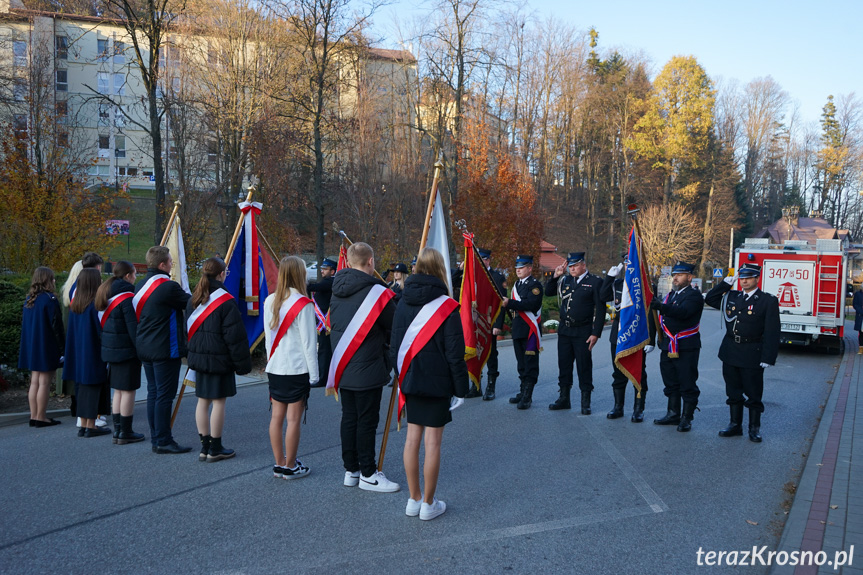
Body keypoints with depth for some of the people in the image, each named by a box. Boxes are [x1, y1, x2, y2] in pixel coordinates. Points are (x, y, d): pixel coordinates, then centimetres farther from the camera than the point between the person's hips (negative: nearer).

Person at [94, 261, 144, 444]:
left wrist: (109, 345, 19)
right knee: (128, 390, -1)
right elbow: (134, 327, -18)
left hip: (110, 348, 9)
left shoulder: (106, 294, 12)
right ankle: (125, 432, 4)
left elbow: (103, 322, 15)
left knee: (118, 390, 14)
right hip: (127, 349, -9)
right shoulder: (126, 297, -15)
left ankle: (117, 430, 20)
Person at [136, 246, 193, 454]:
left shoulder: (141, 286, 12)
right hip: (165, 349, -9)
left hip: (144, 348, 9)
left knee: (153, 393, 12)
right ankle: (164, 442, 1)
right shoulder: (169, 286, -17)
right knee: (165, 395, -3)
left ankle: (156, 439, 18)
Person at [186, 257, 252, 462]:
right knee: (218, 401, 2)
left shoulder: (194, 299, 7)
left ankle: (205, 447, 18)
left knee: (203, 400, 11)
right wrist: (242, 363, -9)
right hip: (220, 359, -7)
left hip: (199, 357, 7)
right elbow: (235, 336, -16)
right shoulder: (226, 301, -15)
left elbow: (189, 329, 14)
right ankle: (215, 449, 9)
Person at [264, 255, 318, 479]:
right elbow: (308, 342, -12)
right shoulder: (303, 304, -13)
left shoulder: (270, 301, 5)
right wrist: (314, 373, -5)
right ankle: (290, 467, 9)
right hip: (297, 368, -6)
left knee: (277, 415, 11)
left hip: (275, 368, 6)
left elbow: (268, 335, 11)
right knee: (293, 418, 1)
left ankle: (279, 464, 20)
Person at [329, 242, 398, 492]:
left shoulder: (337, 290, 5)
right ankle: (368, 474, 11)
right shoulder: (376, 292, -16)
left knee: (349, 418, 14)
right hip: (367, 370, -7)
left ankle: (351, 470, 24)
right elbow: (396, 327, -9)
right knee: (367, 421, 2)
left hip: (342, 367, 7)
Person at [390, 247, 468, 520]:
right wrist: (461, 388, -5)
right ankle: (429, 504, 13)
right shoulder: (447, 307, -12)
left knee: (412, 437, 12)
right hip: (437, 381, -5)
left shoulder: (403, 302, 3)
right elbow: (455, 353, -12)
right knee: (433, 441, 3)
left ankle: (414, 500, 22)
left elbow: (395, 344, 9)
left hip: (410, 379, 5)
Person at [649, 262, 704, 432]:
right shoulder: (669, 295, 18)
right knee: (671, 383, 14)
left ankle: (686, 418, 9)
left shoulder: (694, 296, -9)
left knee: (687, 384, 1)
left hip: (686, 348, -8)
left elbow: (683, 312, -28)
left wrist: (661, 306, -40)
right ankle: (673, 414, 24)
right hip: (668, 347, 8)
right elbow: (661, 317, 19)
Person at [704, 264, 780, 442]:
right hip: (730, 353, 4)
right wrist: (726, 283, 7)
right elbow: (709, 299, 18)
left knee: (753, 393, 4)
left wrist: (767, 358, -14)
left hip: (752, 356, -4)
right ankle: (735, 424, 24)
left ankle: (755, 428, 17)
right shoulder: (731, 297, 8)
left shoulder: (768, 301, -6)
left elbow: (772, 332, -8)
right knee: (733, 392, 12)